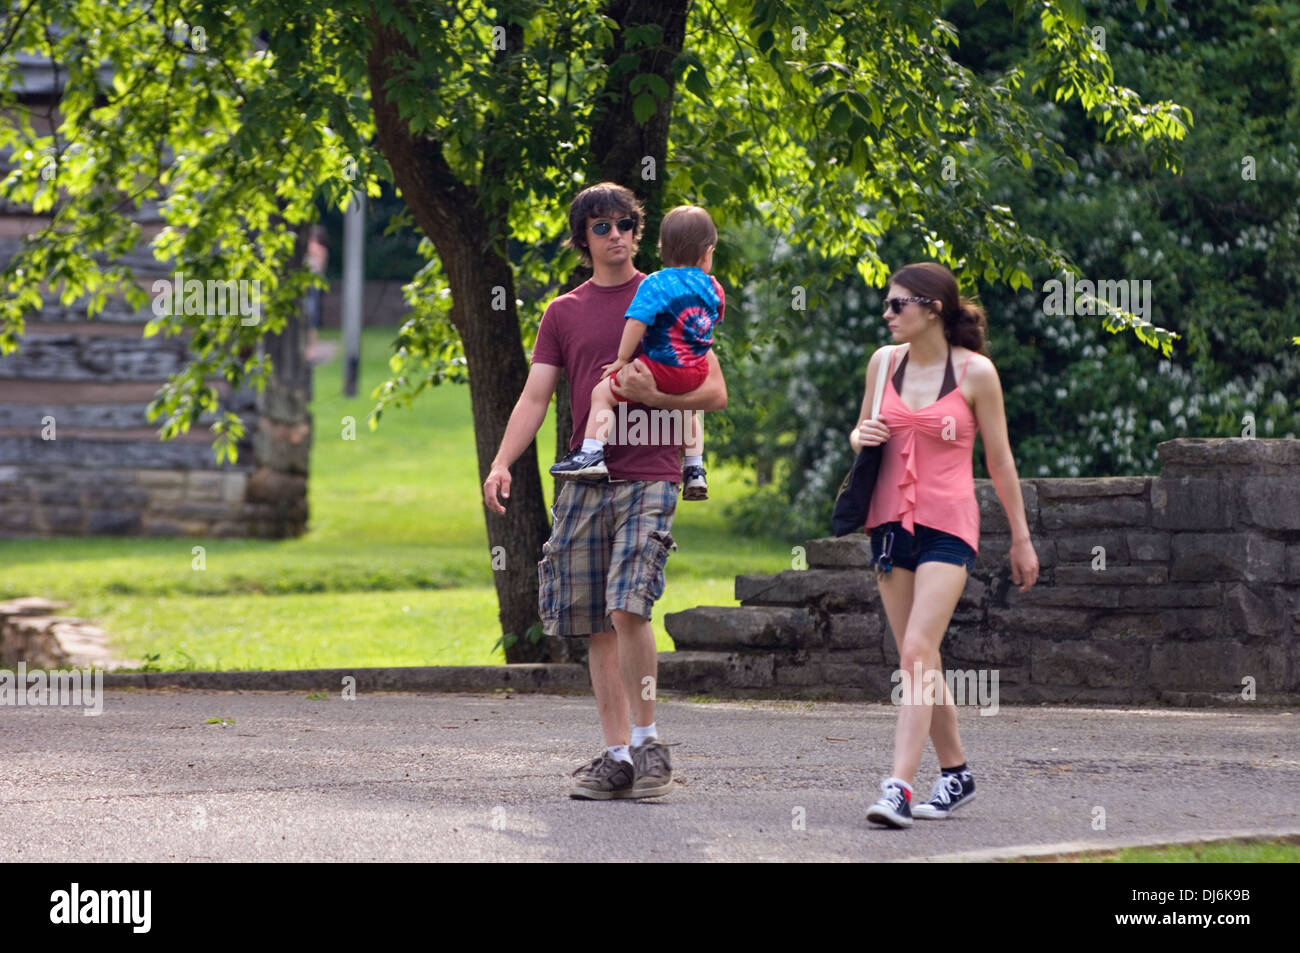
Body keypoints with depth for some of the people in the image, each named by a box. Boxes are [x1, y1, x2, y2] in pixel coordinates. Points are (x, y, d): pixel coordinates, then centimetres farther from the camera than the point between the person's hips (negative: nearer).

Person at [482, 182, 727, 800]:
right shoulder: (563, 313, 14)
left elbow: (715, 392, 4)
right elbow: (534, 398, 9)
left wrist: (654, 396, -15)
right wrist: (501, 463, -7)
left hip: (648, 477, -4)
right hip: (584, 482, 4)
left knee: (627, 606, -19)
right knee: (598, 626, 3)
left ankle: (647, 740, -6)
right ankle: (616, 755, 8)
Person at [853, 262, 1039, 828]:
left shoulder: (975, 372, -5)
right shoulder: (884, 362, 7)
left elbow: (1000, 460, 1)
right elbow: (862, 432, 20)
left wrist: (1021, 537, 5)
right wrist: (859, 438, -5)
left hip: (947, 526, -5)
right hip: (891, 521, 5)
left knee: (917, 651, -17)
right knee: (917, 661, 8)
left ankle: (898, 787, -24)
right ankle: (955, 775, 23)